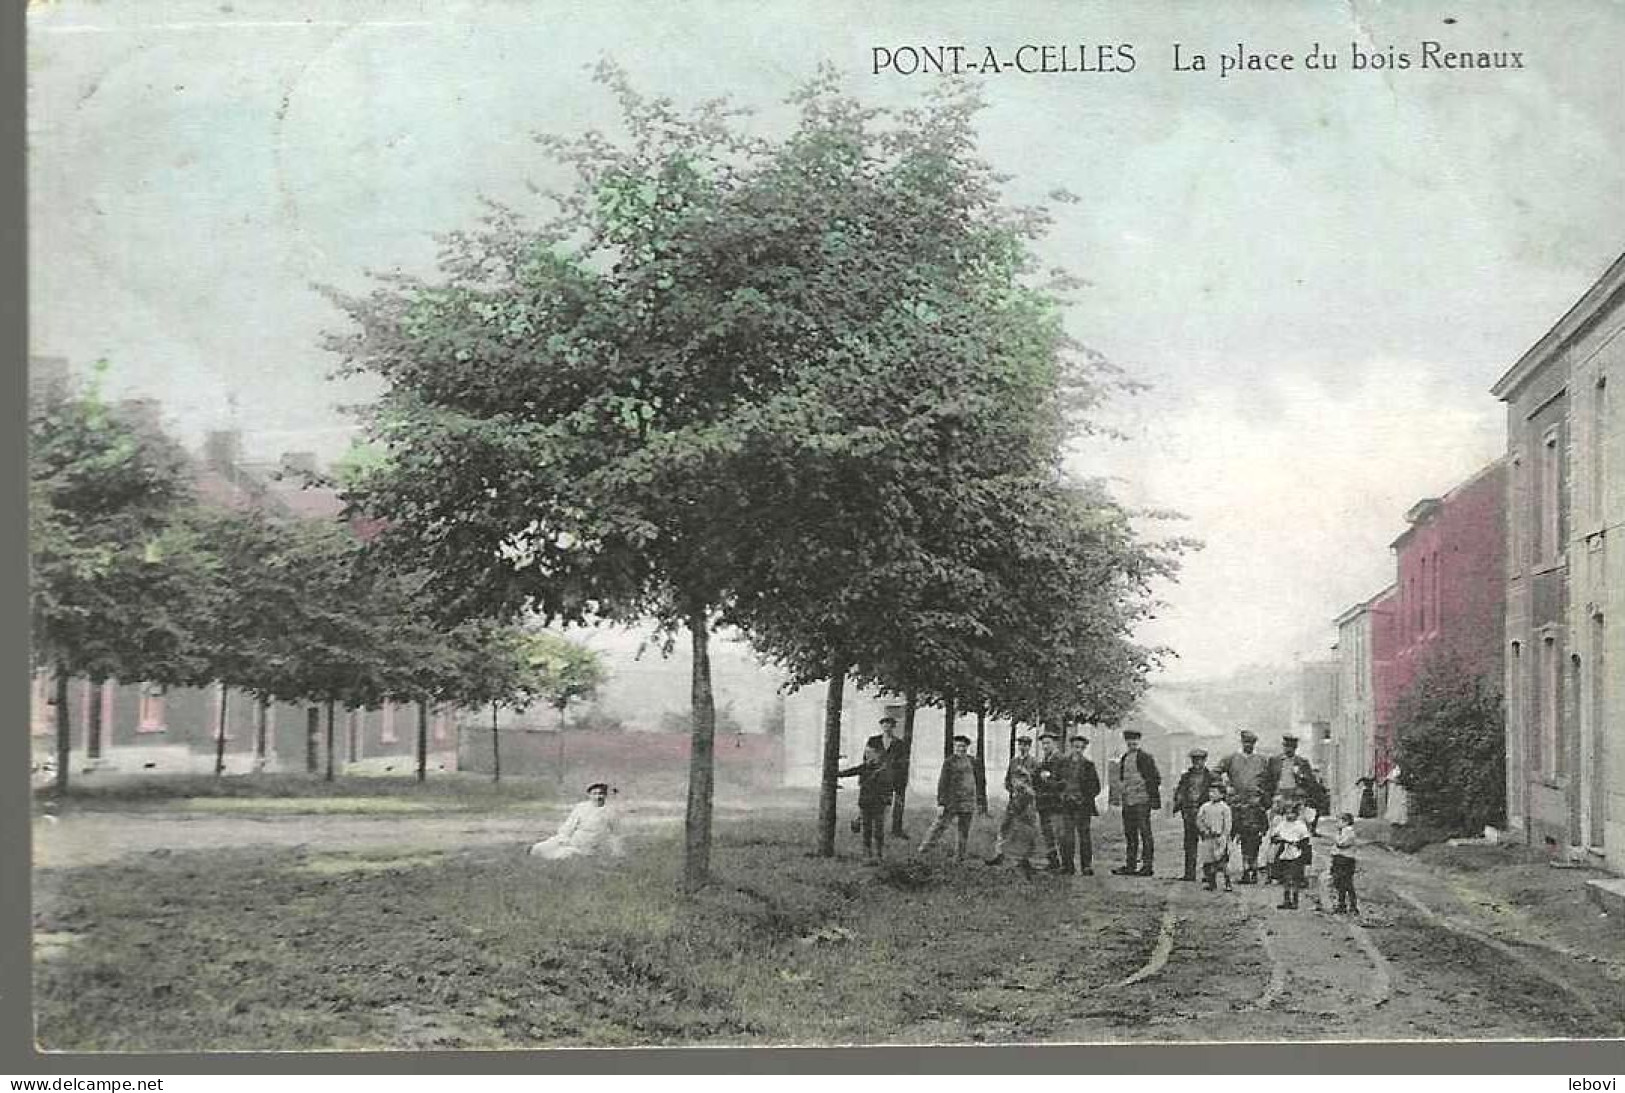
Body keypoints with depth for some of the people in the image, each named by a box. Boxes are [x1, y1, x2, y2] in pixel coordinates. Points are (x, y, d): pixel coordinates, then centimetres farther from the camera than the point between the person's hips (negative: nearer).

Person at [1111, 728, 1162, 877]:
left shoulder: (1145, 757, -6)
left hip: (1142, 801, -8)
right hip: (1127, 802, 8)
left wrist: (1153, 799, -11)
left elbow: (1155, 778, -7)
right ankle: (1130, 866, 16)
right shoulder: (1123, 759, 16)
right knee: (1130, 834, 11)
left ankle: (1147, 866, -2)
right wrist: (1121, 795, 18)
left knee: (1145, 834, -4)